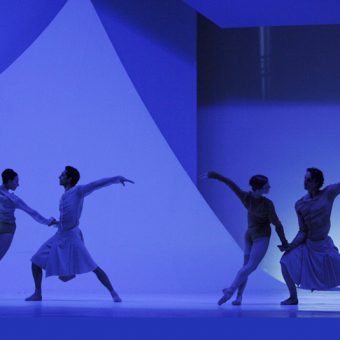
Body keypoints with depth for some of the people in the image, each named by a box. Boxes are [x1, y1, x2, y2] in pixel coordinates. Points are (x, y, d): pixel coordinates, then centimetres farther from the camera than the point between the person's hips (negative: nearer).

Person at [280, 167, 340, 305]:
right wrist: (291, 245, -14)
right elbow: (303, 232, -4)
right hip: (307, 245, 2)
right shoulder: (300, 205, -5)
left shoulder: (328, 193, -11)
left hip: (324, 246, -2)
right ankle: (293, 298, 5)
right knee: (286, 262, -11)